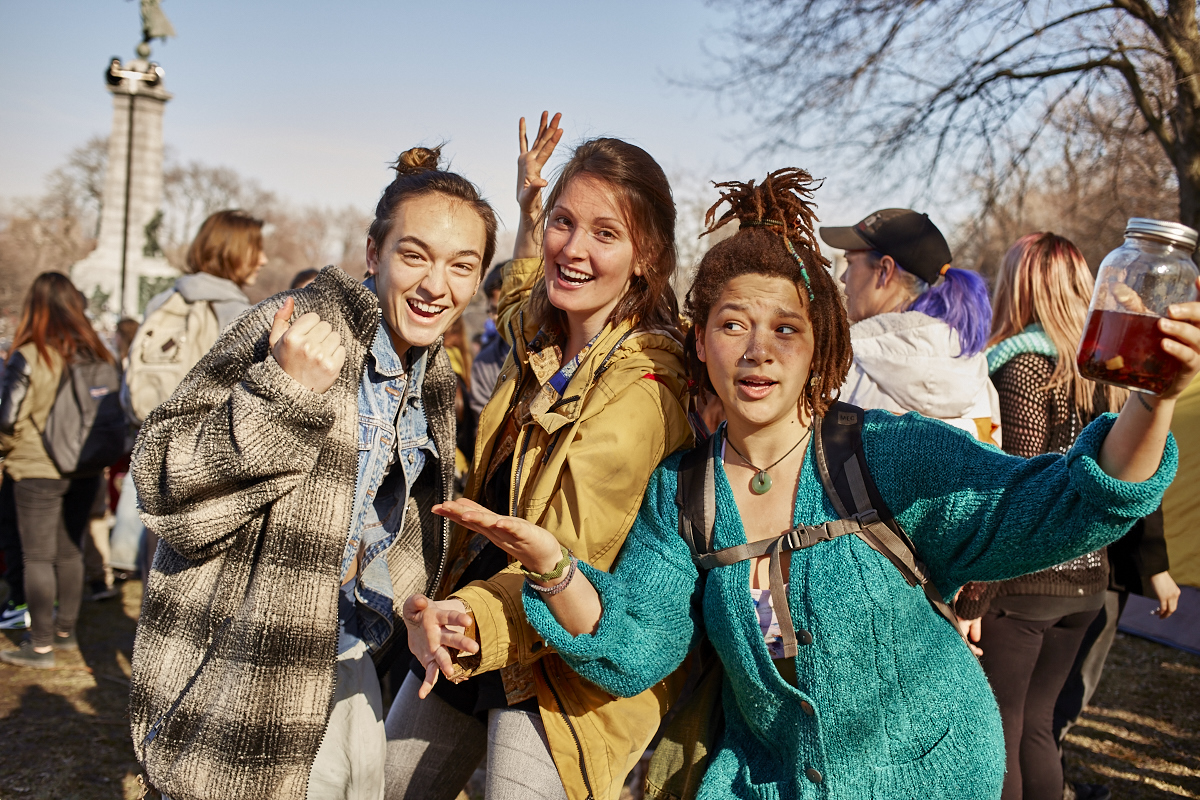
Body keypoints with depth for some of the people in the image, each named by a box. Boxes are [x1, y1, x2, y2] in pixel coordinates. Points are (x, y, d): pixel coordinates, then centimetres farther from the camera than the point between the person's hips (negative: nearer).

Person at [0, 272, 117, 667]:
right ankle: (65, 631, 28)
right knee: (70, 552, 16)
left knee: (38, 557, 4)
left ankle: (41, 645, 8)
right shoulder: (97, 354, -1)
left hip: (38, 471, -5)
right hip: (86, 470, 5)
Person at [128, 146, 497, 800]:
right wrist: (283, 394, -32)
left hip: (348, 667, 7)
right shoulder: (297, 327, -17)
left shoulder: (435, 378, 6)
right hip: (243, 683, -6)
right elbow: (161, 483, -22)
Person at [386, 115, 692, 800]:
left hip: (560, 666, -8)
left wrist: (471, 617, -42)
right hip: (462, 642, 8)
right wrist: (528, 210, 20)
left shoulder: (644, 389, -22)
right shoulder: (539, 336, 2)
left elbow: (568, 557, -26)